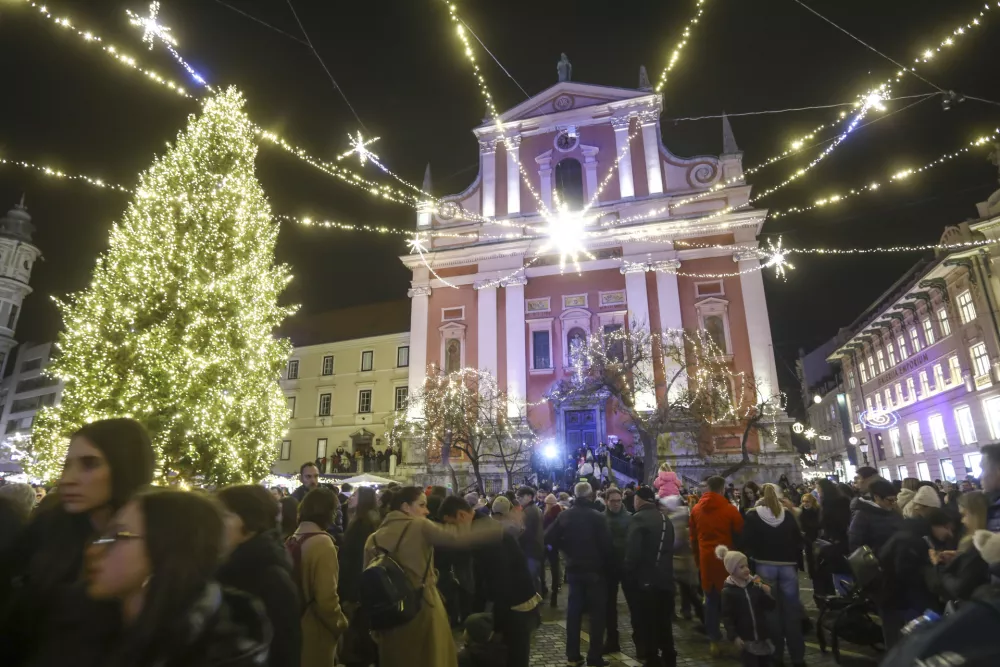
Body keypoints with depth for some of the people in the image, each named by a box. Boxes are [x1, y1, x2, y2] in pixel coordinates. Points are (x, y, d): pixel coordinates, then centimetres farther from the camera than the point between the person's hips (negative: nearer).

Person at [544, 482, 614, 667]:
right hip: (595, 570, -4)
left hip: (574, 569, 4)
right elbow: (606, 544, -15)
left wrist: (567, 548, 6)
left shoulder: (564, 515, -3)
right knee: (597, 612, 7)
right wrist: (607, 565, 1)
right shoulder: (596, 516, -15)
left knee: (573, 611, 12)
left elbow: (549, 538, -6)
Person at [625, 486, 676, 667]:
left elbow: (632, 552, -21)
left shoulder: (639, 518, -14)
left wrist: (629, 575, -10)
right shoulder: (665, 518, 10)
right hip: (665, 578, 8)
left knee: (645, 624, 3)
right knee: (664, 623, 19)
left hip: (645, 580, -8)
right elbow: (669, 548, 16)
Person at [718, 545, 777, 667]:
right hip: (745, 639, -5)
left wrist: (768, 594, -13)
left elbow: (771, 607, 5)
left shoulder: (755, 584, 0)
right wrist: (734, 636, -17)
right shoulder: (728, 591, -11)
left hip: (762, 635, 5)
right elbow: (727, 616, -10)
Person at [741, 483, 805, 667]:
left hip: (764, 567, -2)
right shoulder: (787, 515, 6)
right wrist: (796, 562, 12)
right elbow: (798, 541, 6)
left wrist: (750, 564, 1)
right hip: (787, 566, 2)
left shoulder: (752, 516, -2)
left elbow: (747, 544, -6)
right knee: (791, 610, 8)